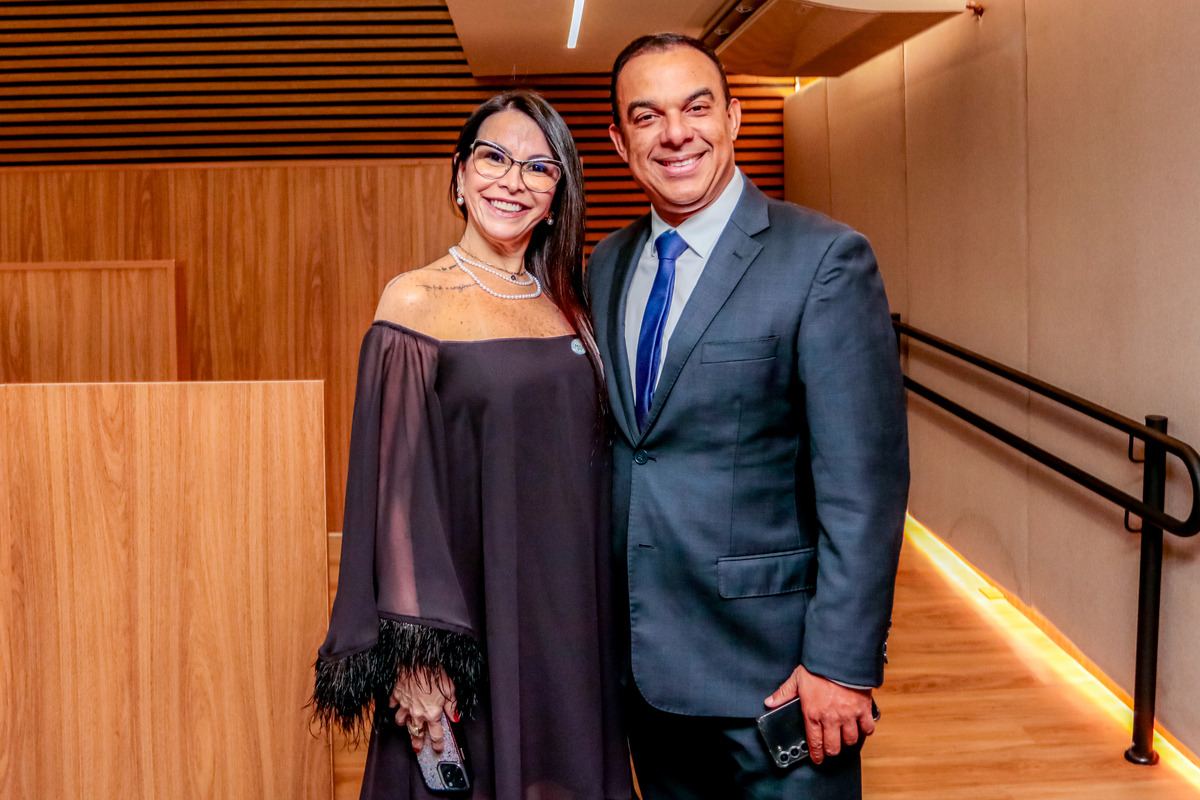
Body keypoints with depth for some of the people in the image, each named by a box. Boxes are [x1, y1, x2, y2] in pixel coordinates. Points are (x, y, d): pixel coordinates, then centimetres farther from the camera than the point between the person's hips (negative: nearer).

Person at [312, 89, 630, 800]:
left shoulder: (566, 308, 8)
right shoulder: (415, 301, -7)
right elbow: (398, 482, -10)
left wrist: (607, 622, 9)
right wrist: (414, 654, -15)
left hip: (573, 626, 5)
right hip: (471, 620, -5)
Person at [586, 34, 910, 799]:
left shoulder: (824, 258, -13)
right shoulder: (607, 266, 7)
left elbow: (864, 483, -16)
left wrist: (841, 662, -18)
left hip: (770, 661, -6)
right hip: (641, 652, 6)